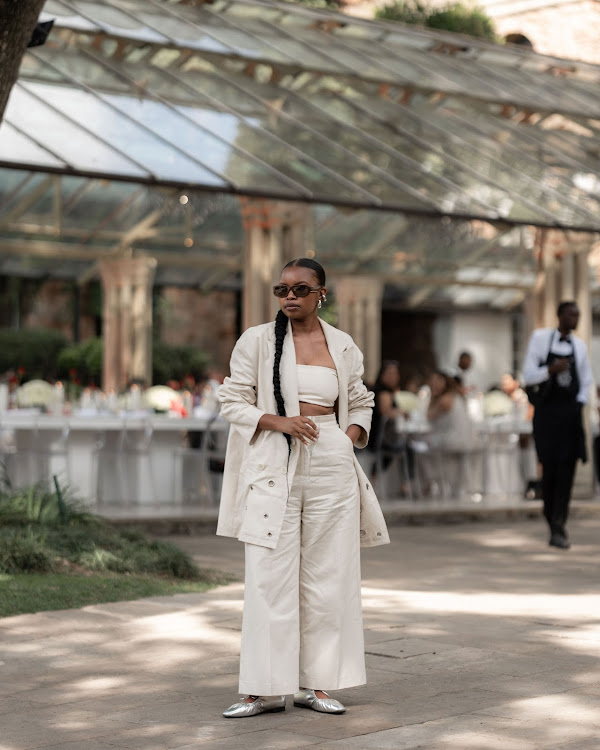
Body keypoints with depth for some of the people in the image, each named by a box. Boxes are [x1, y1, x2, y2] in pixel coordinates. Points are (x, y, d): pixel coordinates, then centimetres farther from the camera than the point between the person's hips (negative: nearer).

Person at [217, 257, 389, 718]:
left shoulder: (344, 347, 9)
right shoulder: (257, 341, 2)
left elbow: (361, 403, 19)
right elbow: (234, 402, 2)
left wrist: (350, 438, 0)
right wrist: (278, 422, -13)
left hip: (331, 465, 2)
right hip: (274, 466, -2)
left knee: (327, 573, 4)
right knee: (270, 576, -4)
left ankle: (315, 683, 14)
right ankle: (267, 688, 3)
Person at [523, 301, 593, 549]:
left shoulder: (579, 346, 8)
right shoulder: (540, 338, -1)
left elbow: (586, 381, 19)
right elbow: (528, 375, -3)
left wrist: (580, 405, 4)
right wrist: (551, 370, -21)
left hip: (570, 414, 2)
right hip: (547, 411, -2)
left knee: (567, 468, -6)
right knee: (549, 467, 0)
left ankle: (558, 528, -8)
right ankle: (554, 525, 11)